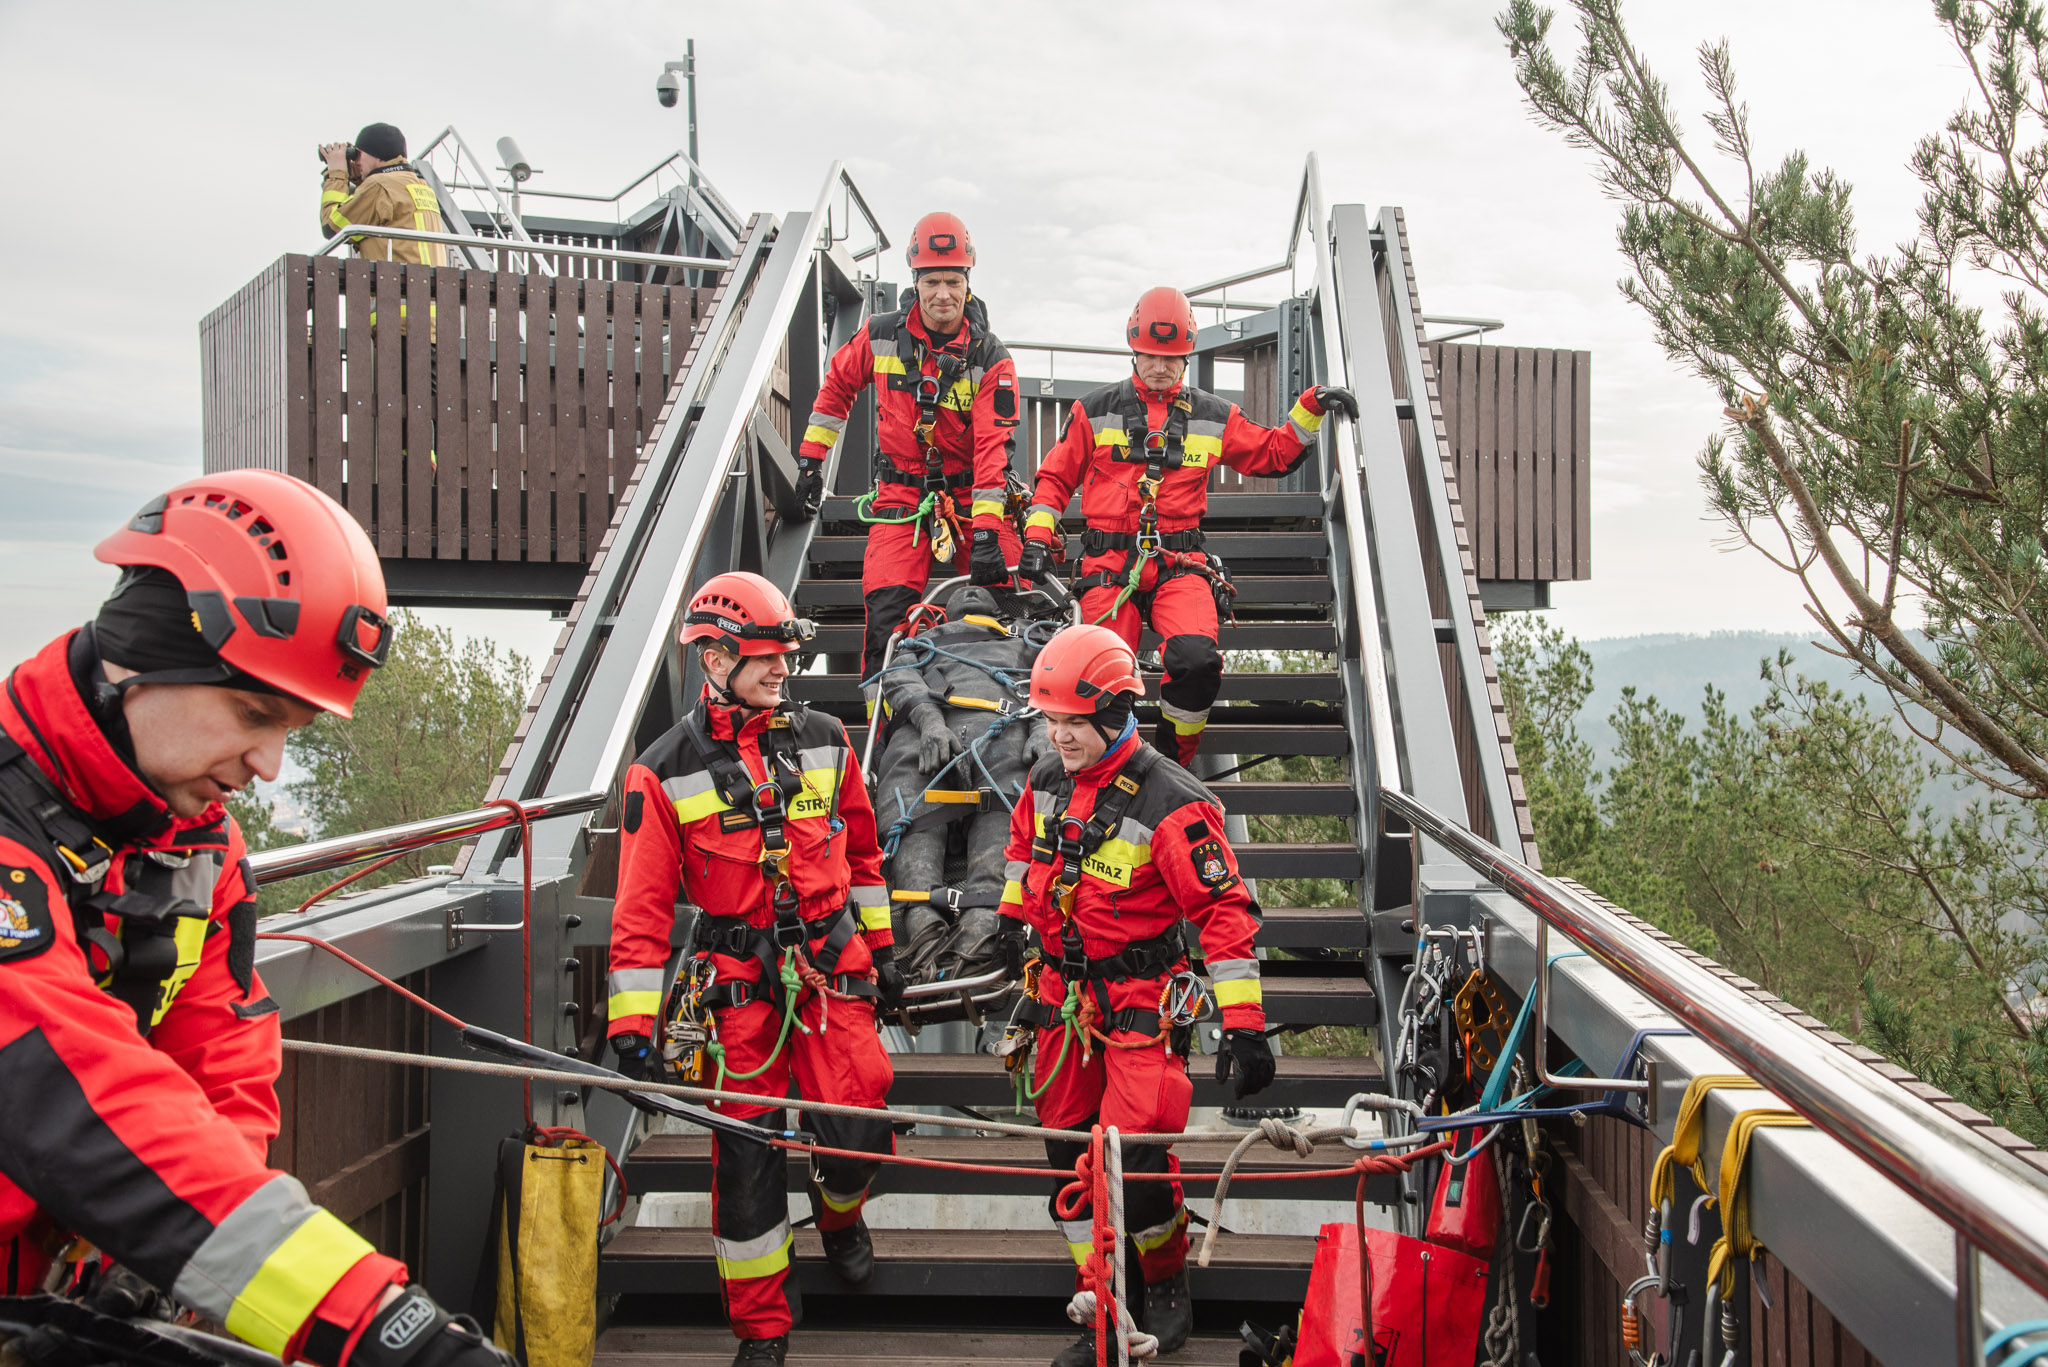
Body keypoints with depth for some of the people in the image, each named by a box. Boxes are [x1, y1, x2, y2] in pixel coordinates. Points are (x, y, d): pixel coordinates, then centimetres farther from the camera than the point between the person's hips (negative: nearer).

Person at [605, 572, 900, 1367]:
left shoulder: (823, 742, 4)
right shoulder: (666, 771, -4)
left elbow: (861, 853, 15)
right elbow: (642, 907, -5)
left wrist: (881, 948, 16)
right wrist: (633, 1025, -8)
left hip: (832, 965, 2)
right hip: (738, 980, -1)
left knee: (860, 1131, -3)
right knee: (745, 1152, 4)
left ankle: (839, 1214, 35)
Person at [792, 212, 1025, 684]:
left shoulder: (990, 358, -8)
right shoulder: (881, 336, -2)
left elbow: (993, 445, -16)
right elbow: (837, 386, 17)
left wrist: (987, 528, -25)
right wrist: (811, 456, 15)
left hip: (970, 495, 0)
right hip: (901, 495, 1)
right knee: (886, 617, -13)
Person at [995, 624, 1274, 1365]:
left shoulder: (1169, 802, -19)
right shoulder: (1047, 783, 1)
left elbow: (1226, 909, -18)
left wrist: (1243, 1022, -20)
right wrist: (1014, 916, 30)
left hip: (1141, 1001, -6)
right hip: (1061, 996, 6)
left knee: (1135, 1157, -11)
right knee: (1070, 1155, 9)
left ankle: (1167, 1283, 20)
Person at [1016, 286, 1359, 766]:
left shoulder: (1213, 417, 15)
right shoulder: (1095, 411, 11)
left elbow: (1274, 453, 22)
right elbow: (1055, 477, 15)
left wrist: (1312, 408, 9)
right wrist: (1037, 536, 3)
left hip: (1180, 563, 0)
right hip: (1110, 563, 0)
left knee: (1197, 660, -27)